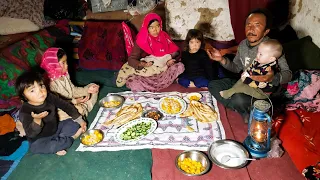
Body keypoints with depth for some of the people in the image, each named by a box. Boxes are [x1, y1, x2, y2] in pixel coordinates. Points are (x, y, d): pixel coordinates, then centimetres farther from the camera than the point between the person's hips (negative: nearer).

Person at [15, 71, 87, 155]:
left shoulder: (50, 98, -13)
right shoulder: (25, 111, -25)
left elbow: (66, 106, 1)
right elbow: (30, 134, -30)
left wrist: (79, 119, -1)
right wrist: (37, 120, -48)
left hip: (55, 129, 5)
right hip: (40, 140, -5)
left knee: (74, 123, -2)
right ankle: (71, 137, -15)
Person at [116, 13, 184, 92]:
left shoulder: (164, 36, -2)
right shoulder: (141, 41, -11)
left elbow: (175, 52, 4)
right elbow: (131, 60, -13)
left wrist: (172, 59, -19)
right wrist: (142, 64, -33)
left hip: (164, 70, 4)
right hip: (146, 72, -4)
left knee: (180, 66, -21)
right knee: (132, 82, -30)